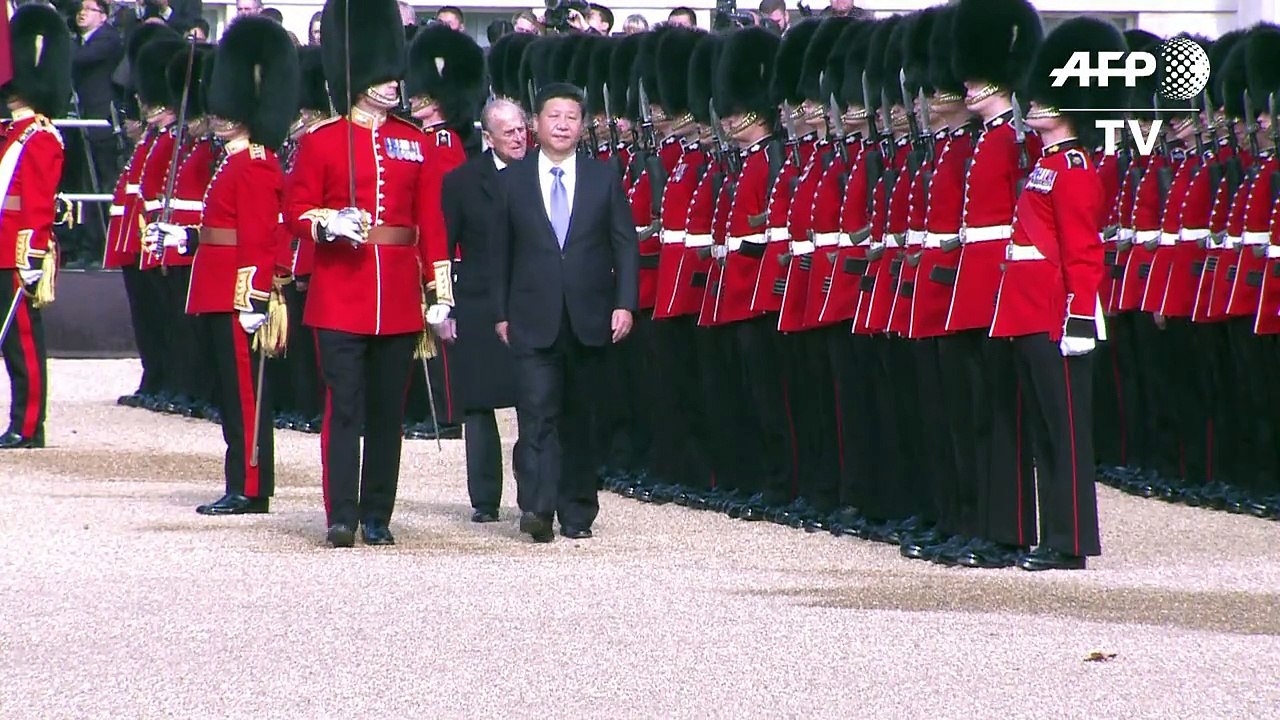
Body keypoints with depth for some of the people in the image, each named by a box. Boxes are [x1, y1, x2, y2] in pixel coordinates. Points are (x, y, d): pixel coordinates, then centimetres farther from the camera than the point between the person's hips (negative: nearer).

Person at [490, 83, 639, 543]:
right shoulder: (513, 181, 5)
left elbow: (625, 245, 5)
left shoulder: (604, 179, 7)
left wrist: (624, 304, -5)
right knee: (537, 412, -13)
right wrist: (501, 313, 4)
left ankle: (577, 513, 15)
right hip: (534, 322, -1)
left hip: (588, 319, 1)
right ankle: (537, 507, -22)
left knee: (578, 417, 8)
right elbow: (501, 252, 8)